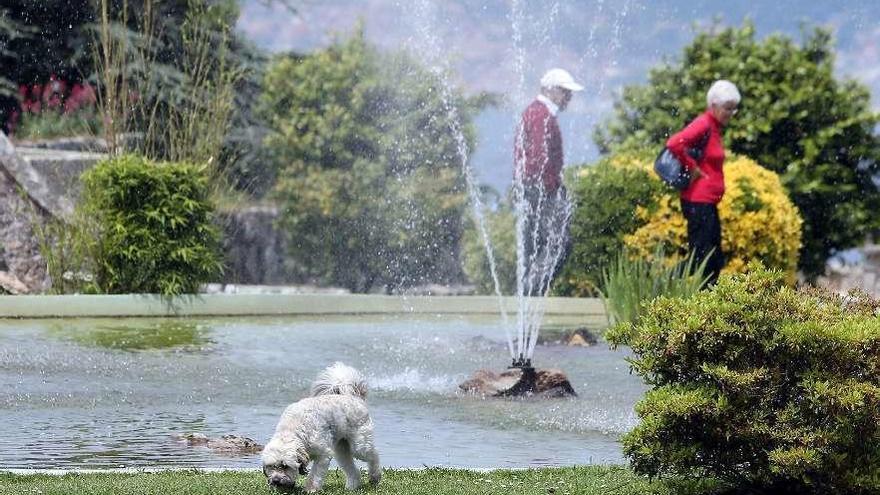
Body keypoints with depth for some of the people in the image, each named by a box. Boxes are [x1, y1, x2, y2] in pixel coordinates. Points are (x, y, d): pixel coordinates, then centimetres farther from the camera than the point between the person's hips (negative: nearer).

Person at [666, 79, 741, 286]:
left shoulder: (714, 127, 16)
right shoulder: (704, 125, -14)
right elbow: (674, 143, -29)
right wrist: (692, 168, -19)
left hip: (708, 203, 10)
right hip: (698, 202, -10)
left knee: (715, 261, 12)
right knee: (700, 258, -11)